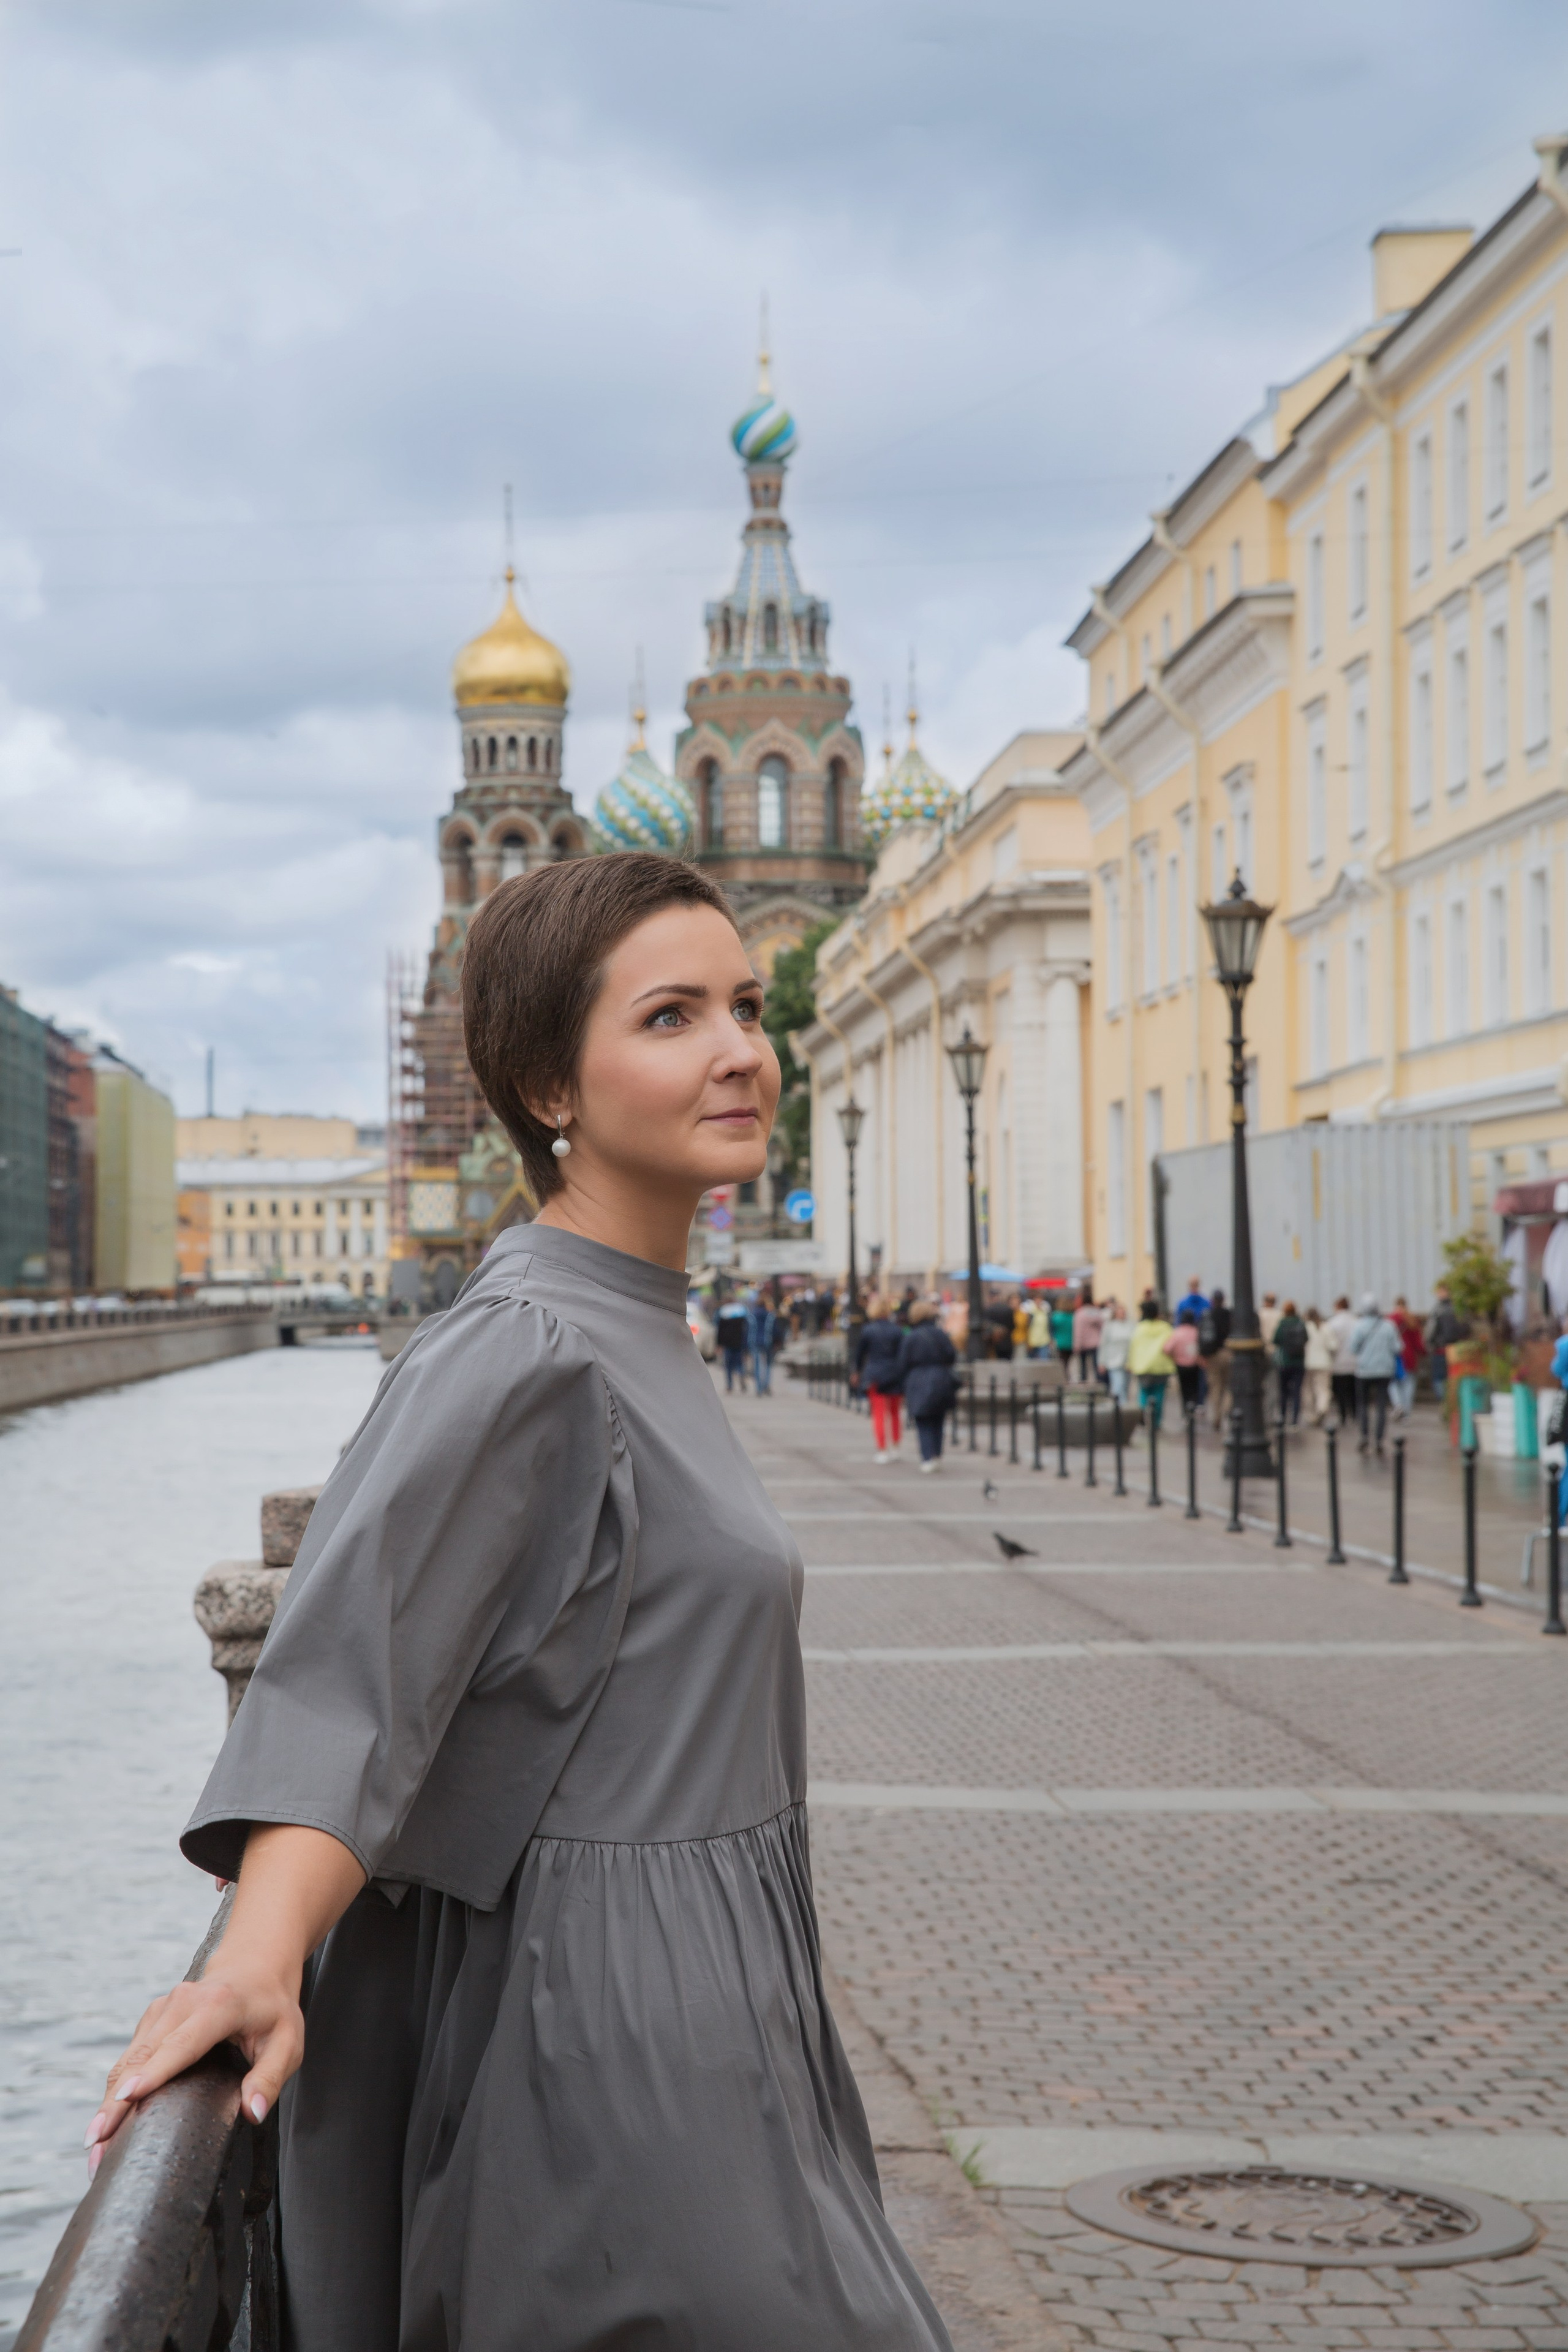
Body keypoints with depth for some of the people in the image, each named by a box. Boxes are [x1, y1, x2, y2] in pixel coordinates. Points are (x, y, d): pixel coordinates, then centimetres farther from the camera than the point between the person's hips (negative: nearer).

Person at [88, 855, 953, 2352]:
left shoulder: (637, 1333, 12)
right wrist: (256, 1965, -41)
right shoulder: (522, 1354, -18)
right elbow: (344, 1680, -28)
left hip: (694, 1991, 9)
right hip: (612, 2026, -9)